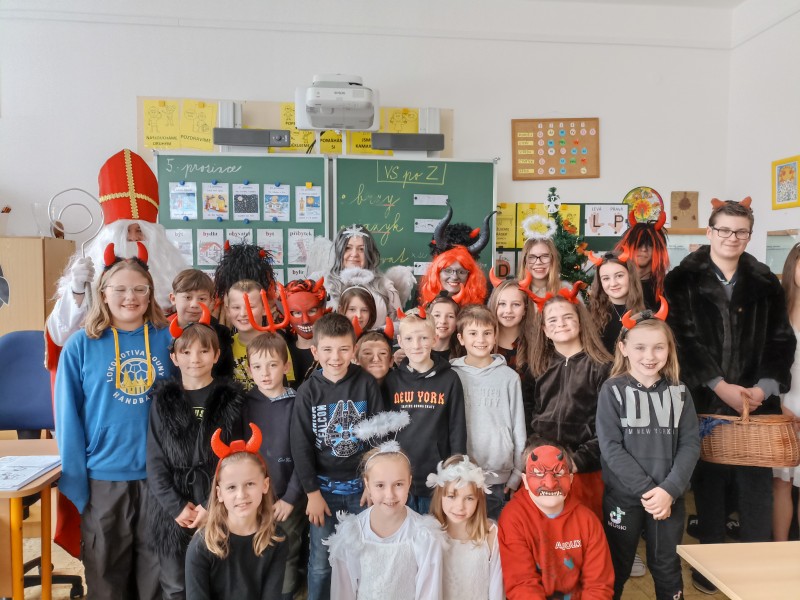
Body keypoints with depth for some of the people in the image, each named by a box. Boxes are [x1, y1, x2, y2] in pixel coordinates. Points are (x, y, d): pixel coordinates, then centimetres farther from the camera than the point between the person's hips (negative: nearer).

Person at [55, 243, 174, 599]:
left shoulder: (168, 339, -2)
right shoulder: (81, 346, -4)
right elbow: (68, 417, -2)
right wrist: (74, 477, -5)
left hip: (160, 472, 1)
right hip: (104, 475, 0)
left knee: (157, 566, 15)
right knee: (107, 570, 16)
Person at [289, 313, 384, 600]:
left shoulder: (367, 384, -8)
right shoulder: (308, 390, -6)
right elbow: (301, 445, -4)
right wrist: (312, 492, -6)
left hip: (361, 485, 0)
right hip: (324, 487, 0)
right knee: (320, 563, 9)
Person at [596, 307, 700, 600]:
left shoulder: (679, 392, 2)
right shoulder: (613, 391, -6)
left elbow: (690, 444, -2)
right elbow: (610, 447, -12)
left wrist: (669, 490, -14)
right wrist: (645, 490, -16)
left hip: (669, 498, 2)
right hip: (623, 497, -2)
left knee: (667, 568, 16)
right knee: (617, 567, 11)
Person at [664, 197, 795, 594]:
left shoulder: (765, 283, 9)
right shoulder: (683, 280, 0)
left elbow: (782, 341, 6)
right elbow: (684, 340, -7)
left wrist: (764, 387, -8)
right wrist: (720, 386, -14)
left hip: (756, 401, 2)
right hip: (705, 401, -2)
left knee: (757, 487, 4)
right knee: (709, 483, 8)